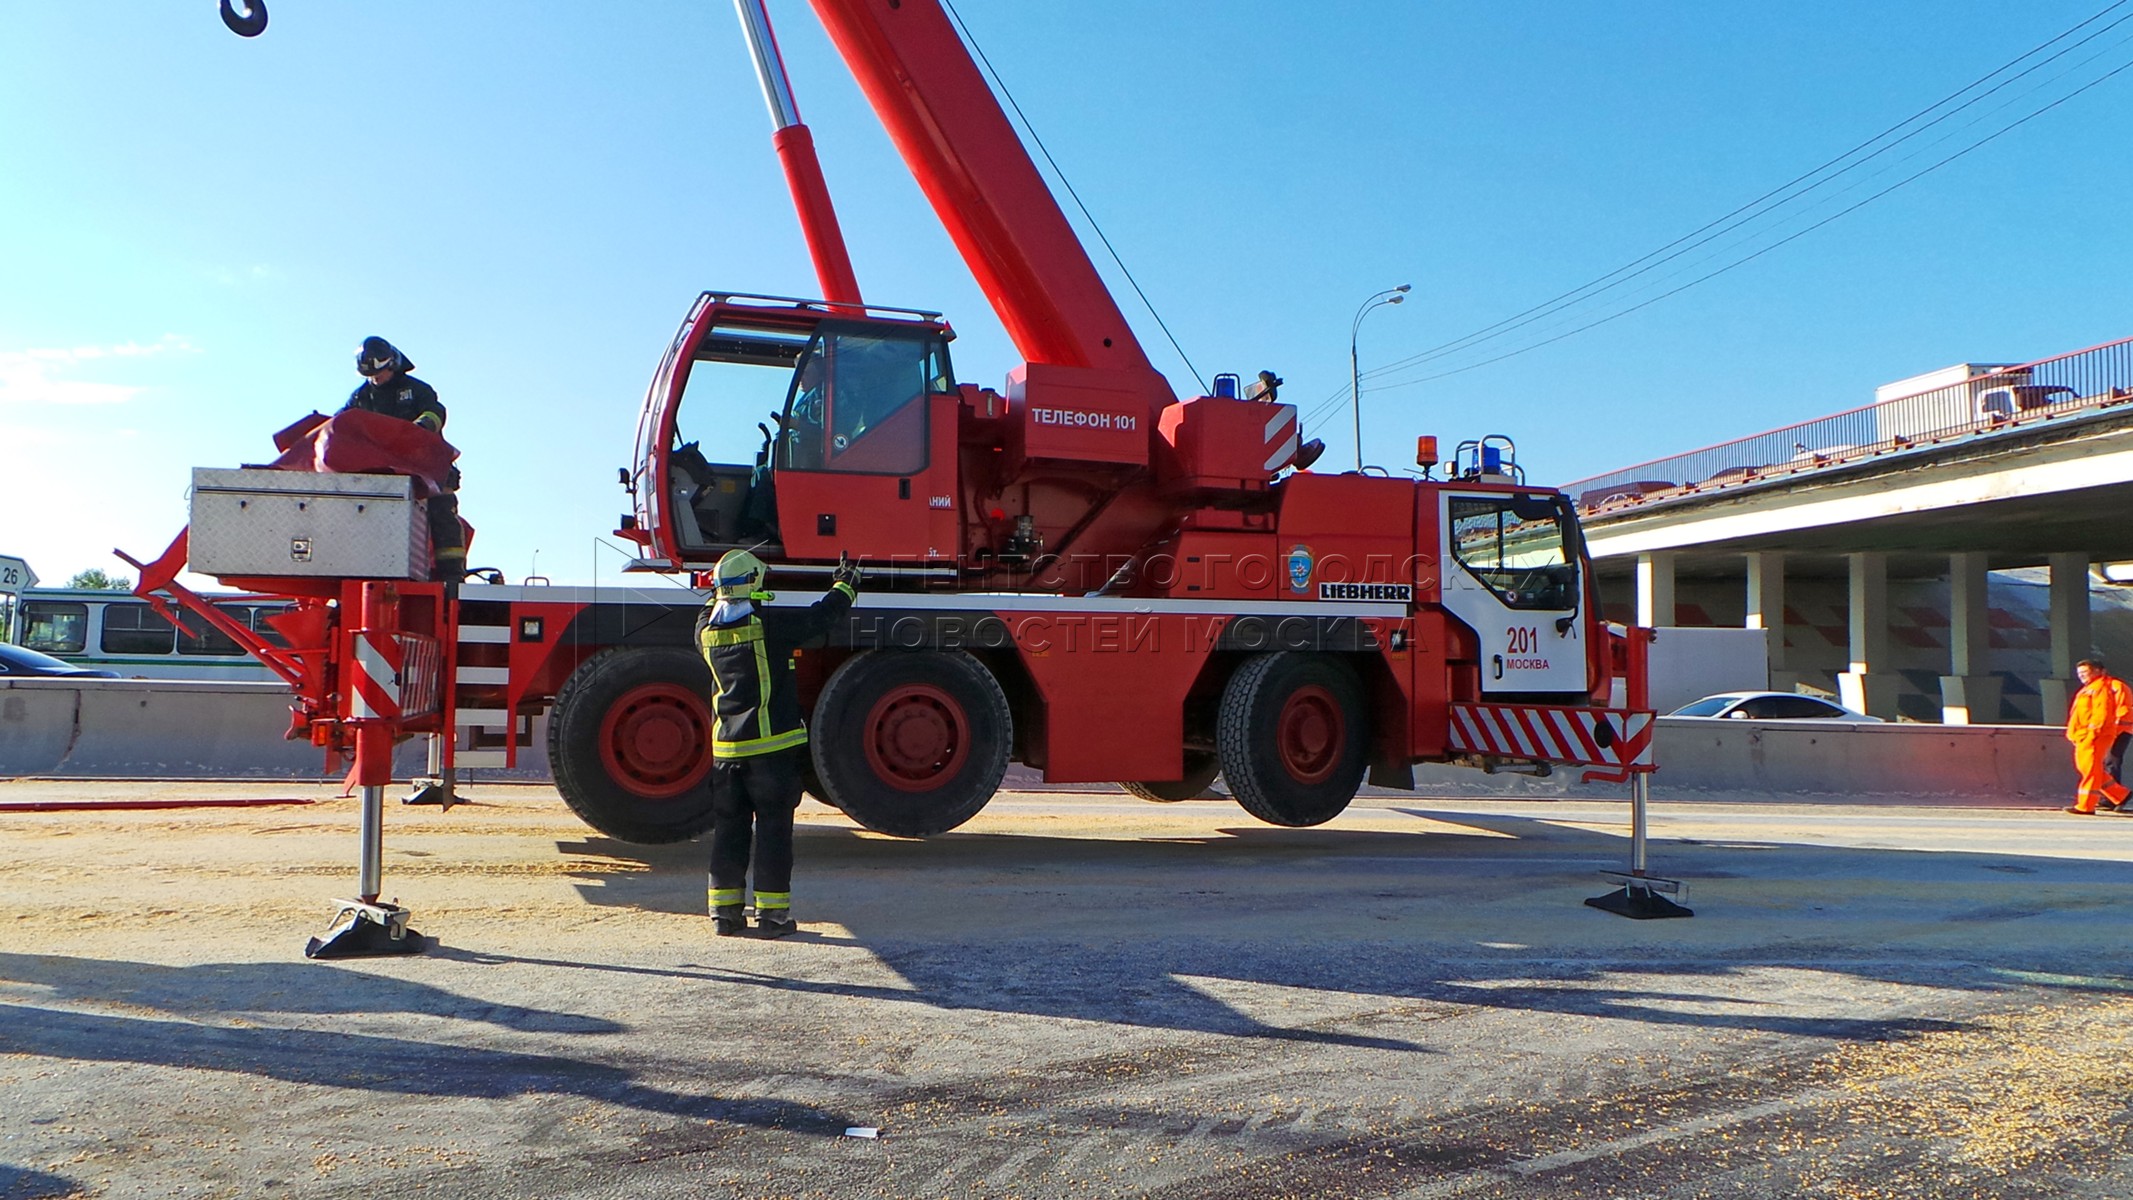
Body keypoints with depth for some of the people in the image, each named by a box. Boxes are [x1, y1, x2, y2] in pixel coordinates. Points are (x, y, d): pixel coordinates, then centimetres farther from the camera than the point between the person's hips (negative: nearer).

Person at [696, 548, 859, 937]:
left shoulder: (706, 630, 4)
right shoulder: (769, 625, -11)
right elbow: (820, 616, -2)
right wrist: (846, 585, 15)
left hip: (725, 748, 5)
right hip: (772, 745, -5)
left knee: (728, 828, 12)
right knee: (773, 828, 2)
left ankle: (725, 911, 14)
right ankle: (772, 913, 3)